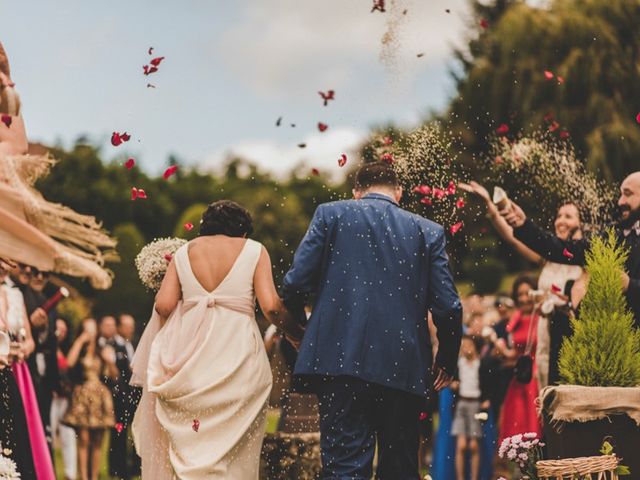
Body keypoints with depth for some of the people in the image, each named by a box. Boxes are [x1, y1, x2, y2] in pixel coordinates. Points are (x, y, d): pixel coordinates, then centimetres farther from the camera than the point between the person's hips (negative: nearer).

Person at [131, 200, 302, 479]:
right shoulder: (254, 251, 7)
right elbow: (270, 306, -4)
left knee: (181, 441, 6)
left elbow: (164, 305, 3)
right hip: (236, 354, -2)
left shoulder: (184, 252, 13)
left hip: (188, 352, 2)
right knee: (232, 450, 2)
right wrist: (297, 332, 12)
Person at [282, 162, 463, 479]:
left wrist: (297, 324, 19)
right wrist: (447, 361, 19)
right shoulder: (428, 232, 9)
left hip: (342, 360, -2)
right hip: (404, 368, 2)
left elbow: (295, 283, -1)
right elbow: (448, 307, 3)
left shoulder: (330, 214, 6)